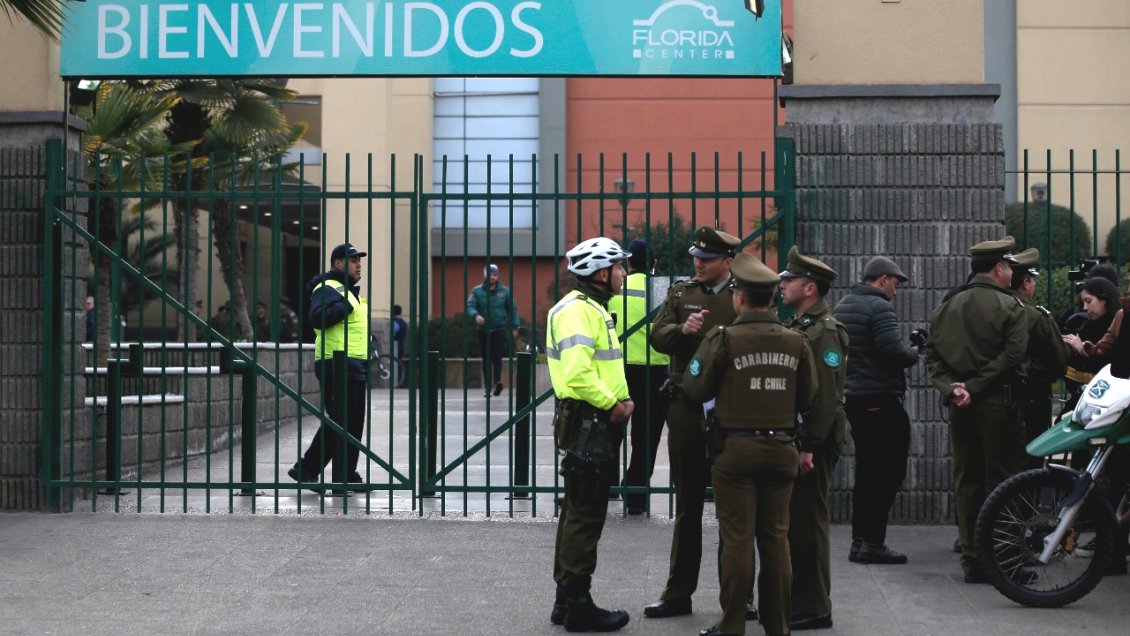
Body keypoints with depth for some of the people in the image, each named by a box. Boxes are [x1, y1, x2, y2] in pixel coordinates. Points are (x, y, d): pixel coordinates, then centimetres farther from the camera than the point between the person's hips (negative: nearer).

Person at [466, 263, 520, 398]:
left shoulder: (505, 291, 5)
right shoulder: (477, 291, 2)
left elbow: (512, 309, 9)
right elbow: (470, 306, -9)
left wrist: (515, 326, 4)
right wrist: (476, 315, -30)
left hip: (499, 330, -1)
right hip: (483, 330, 1)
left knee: (497, 357, -14)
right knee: (486, 360, 7)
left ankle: (497, 381, -27)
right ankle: (487, 388, 11)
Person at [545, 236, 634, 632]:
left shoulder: (594, 309, 19)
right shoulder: (577, 311, -16)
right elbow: (577, 373, -28)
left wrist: (621, 398, 7)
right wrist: (611, 403, -16)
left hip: (598, 424, 11)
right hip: (588, 423, -11)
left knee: (579, 512, 15)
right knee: (586, 515, -4)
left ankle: (568, 599, 25)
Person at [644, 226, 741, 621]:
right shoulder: (680, 292, 8)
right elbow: (657, 337, 0)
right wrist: (682, 329, -19)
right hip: (686, 407, 3)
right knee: (687, 505, 11)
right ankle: (678, 593, 18)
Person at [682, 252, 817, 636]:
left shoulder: (724, 338, -11)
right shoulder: (796, 342, 3)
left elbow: (694, 389, -5)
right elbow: (808, 401, 9)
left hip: (737, 449, -4)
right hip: (782, 449, 4)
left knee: (737, 539, 1)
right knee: (776, 538, 11)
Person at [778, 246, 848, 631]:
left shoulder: (826, 331, -14)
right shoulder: (796, 326, 15)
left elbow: (827, 395, -21)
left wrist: (810, 445, -22)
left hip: (813, 441, -9)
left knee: (808, 521, -3)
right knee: (792, 519, 14)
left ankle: (813, 609, 6)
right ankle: (793, 599, 25)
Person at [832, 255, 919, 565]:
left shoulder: (841, 306, 15)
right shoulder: (878, 307, -13)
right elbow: (894, 350, -22)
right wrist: (914, 354, -1)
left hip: (853, 398, 9)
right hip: (881, 400, -9)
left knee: (866, 470, 14)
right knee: (889, 470, -4)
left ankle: (860, 540, 16)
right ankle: (872, 542, -6)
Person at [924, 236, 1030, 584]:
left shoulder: (947, 307, 11)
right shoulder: (1010, 307, -6)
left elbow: (932, 354, 3)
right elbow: (1011, 356, -17)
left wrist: (952, 387, -6)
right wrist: (975, 387, -15)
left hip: (960, 405, 5)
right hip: (998, 402, -5)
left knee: (967, 481, 9)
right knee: (1001, 481, 1)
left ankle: (972, 560, 13)